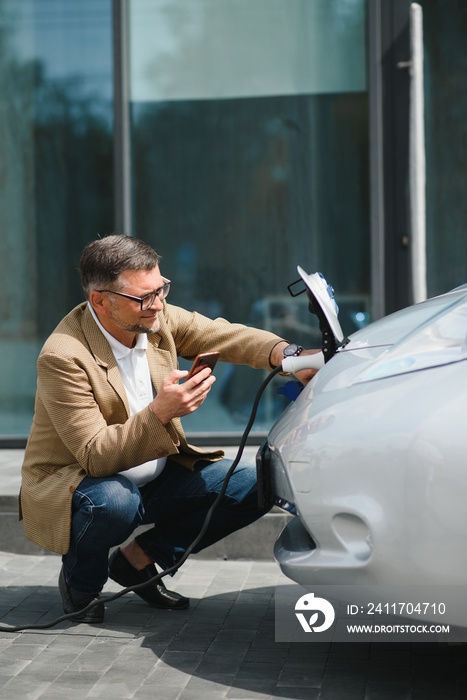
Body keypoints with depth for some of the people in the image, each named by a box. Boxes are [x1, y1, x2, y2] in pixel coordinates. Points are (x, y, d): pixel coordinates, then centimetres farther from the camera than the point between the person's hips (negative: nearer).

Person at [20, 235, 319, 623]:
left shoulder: (160, 318, -6)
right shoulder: (64, 356, -26)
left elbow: (225, 336, -12)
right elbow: (96, 456, -29)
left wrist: (288, 356, -33)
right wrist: (158, 413, -43)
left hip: (154, 480, 7)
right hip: (71, 486, -7)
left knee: (254, 485, -7)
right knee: (115, 501, -41)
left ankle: (138, 557, 5)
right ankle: (80, 581, -5)